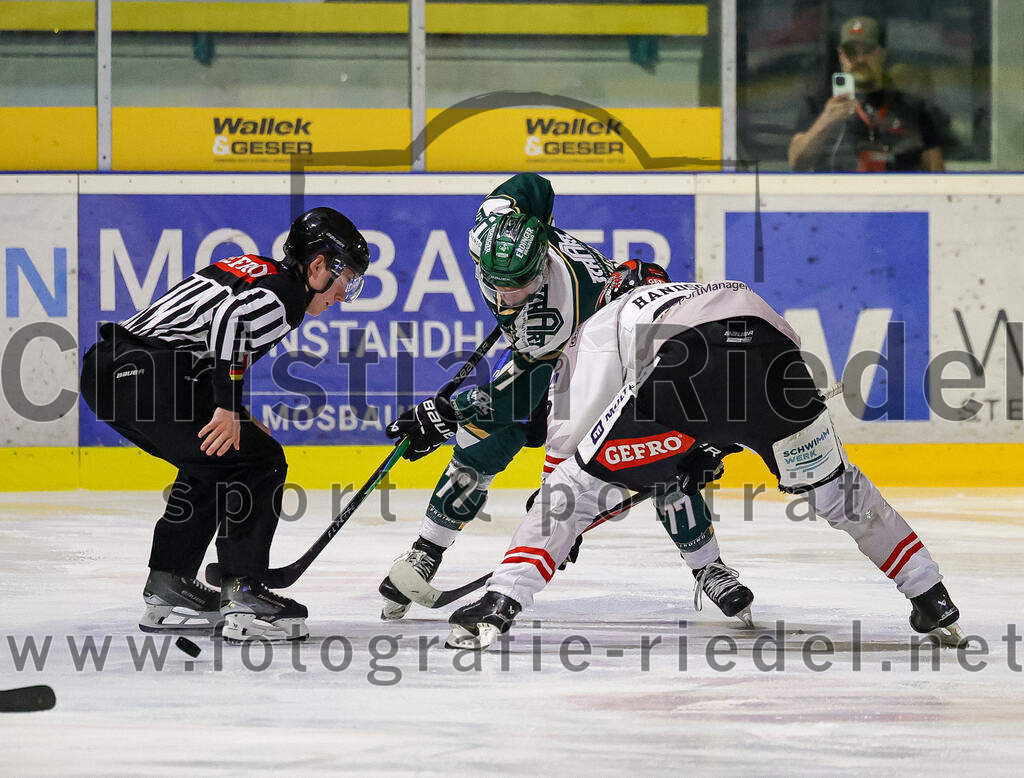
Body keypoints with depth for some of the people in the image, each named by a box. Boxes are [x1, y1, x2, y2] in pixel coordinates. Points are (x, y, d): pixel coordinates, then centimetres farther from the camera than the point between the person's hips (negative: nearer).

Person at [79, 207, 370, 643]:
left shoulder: (255, 271, 26)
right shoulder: (287, 292, -3)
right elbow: (230, 317, -23)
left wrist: (237, 419, 25)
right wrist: (229, 407, -24)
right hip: (149, 374, -10)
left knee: (209, 467, 26)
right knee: (259, 463, -3)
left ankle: (167, 589, 27)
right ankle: (243, 597, -6)